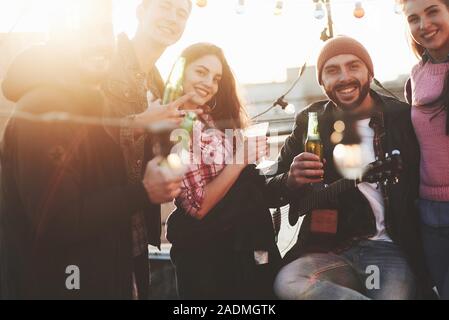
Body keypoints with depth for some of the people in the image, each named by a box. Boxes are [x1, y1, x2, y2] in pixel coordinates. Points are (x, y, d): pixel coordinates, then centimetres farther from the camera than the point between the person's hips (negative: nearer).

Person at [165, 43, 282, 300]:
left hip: (252, 240, 7)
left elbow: (247, 181, 11)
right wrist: (241, 159, -19)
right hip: (205, 251, -7)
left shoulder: (220, 118, 8)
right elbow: (198, 206, -20)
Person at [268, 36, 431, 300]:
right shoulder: (310, 122, 4)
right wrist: (291, 180, -16)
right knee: (287, 282, -29)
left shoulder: (403, 117, 2)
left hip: (392, 250, -2)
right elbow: (272, 190, 8)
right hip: (330, 251, 2)